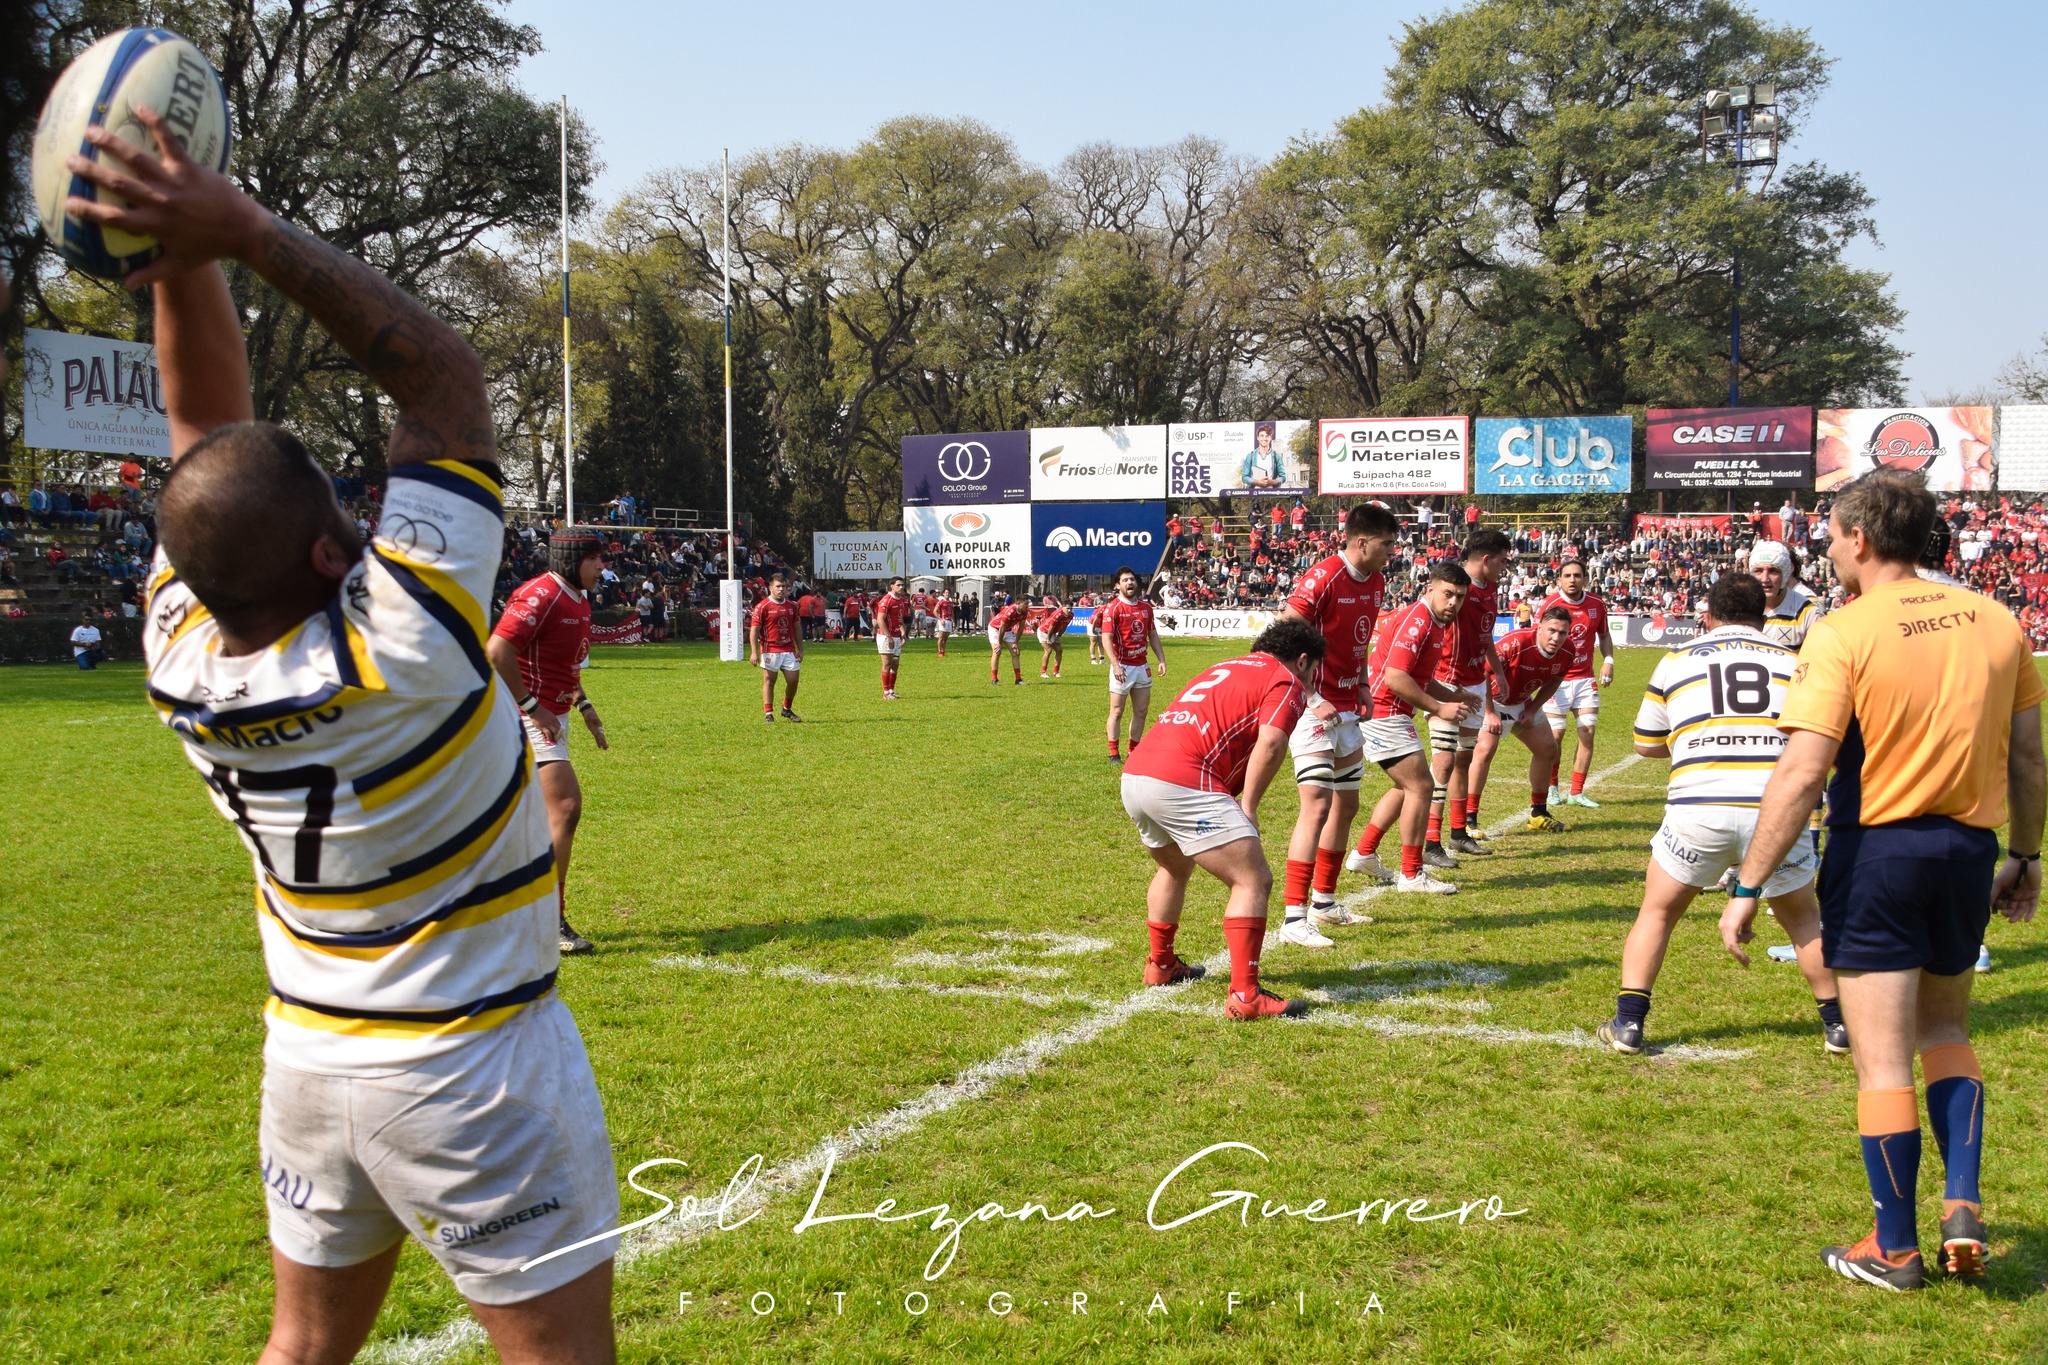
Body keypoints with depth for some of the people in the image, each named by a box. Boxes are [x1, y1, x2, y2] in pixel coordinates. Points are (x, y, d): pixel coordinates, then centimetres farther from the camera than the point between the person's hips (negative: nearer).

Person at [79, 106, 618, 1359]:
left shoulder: (181, 650, -10)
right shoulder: (399, 640, -27)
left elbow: (210, 420, 0)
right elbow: (449, 376, -20)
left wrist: (184, 257, -9)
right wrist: (246, 231, -21)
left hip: (308, 1056, 6)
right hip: (474, 1066, -6)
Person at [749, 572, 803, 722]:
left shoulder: (792, 606, 10)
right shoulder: (762, 606, -6)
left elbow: (797, 629, 17)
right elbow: (754, 630, -7)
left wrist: (800, 650, 12)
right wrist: (754, 652, -14)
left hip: (789, 650, 5)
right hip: (770, 650, -4)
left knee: (793, 680, 3)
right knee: (769, 680, -1)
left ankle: (787, 710, 22)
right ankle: (768, 713, 5)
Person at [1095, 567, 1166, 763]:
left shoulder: (1146, 606, 10)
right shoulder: (1112, 608, -9)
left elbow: (1153, 635, 17)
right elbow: (1106, 639, -15)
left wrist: (1161, 659, 9)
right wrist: (1115, 664, -24)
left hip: (1141, 665, 6)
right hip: (1122, 667, -6)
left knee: (1141, 711, 9)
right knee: (1117, 711, 0)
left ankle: (1134, 751, 20)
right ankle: (1113, 753, 8)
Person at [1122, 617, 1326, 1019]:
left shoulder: (1225, 669, 30)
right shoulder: (1286, 683, 5)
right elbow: (1270, 744, -12)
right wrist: (1249, 807, -5)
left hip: (1134, 776, 9)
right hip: (1183, 785, -9)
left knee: (1174, 869, 33)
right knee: (1253, 881, -4)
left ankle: (1161, 965, 46)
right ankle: (1244, 996, -9)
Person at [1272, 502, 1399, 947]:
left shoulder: (1376, 582, 8)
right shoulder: (1323, 578, -19)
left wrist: (1363, 687, 12)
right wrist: (1311, 699, -25)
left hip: (1346, 710, 9)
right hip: (1315, 708, -9)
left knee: (1346, 806, 16)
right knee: (1317, 807, -14)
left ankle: (1323, 903, 29)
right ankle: (1294, 919, -11)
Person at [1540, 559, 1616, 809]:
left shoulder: (1597, 605, 2)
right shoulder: (1549, 605, -11)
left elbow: (1604, 635, 17)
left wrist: (1608, 660, 1)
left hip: (1585, 679, 4)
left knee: (1588, 732, -2)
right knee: (1556, 734, -2)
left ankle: (1577, 792, 8)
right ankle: (1552, 788, 18)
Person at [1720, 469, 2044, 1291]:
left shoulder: (1842, 635, -13)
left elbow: (1801, 774, -20)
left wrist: (1747, 889, -16)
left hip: (1877, 850, -5)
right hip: (1968, 850, 6)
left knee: (1883, 1060, 5)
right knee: (1946, 1033, 24)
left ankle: (1895, 1249, 15)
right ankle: (1962, 1208, 12)